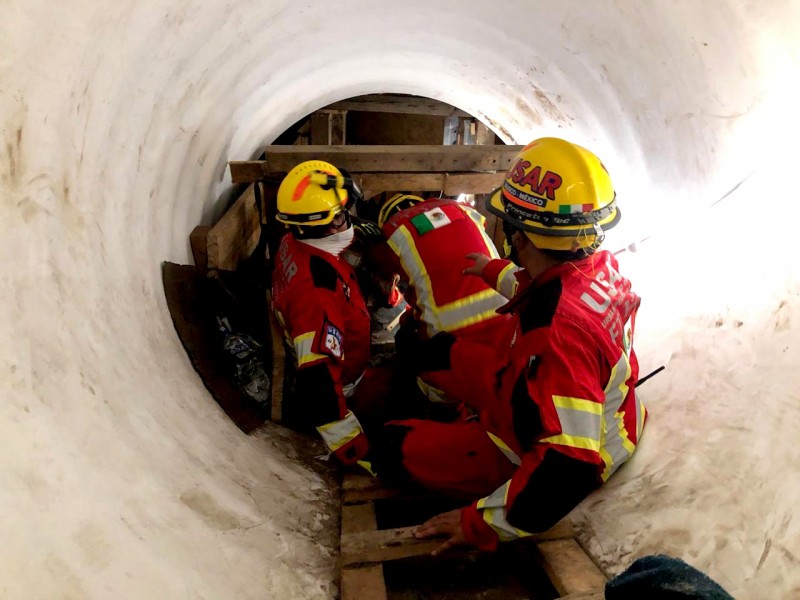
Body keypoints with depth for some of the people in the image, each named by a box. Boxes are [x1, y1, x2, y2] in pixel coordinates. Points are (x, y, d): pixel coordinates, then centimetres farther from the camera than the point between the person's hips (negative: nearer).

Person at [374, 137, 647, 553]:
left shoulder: (555, 335, -42)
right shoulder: (602, 266, -14)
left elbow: (570, 465, -39)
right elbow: (548, 290, 11)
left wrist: (483, 523, -27)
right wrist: (494, 271, 27)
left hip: (537, 455, -8)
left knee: (395, 445, 1)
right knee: (453, 352, 19)